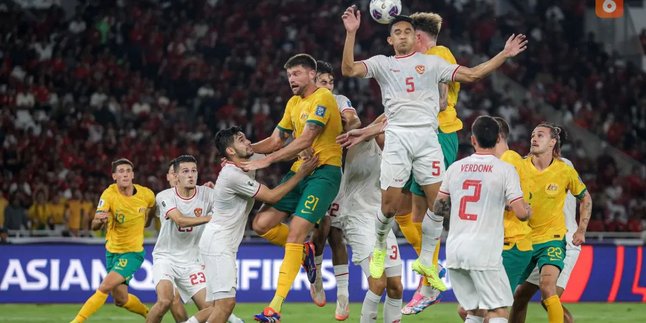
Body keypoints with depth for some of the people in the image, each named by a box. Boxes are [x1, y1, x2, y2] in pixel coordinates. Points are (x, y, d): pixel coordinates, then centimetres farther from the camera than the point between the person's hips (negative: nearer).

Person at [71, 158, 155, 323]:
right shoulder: (109, 194, -16)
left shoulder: (146, 194, -12)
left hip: (133, 252, -2)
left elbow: (152, 208, 16)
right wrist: (99, 220, -48)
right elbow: (94, 226, -28)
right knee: (121, 300, 11)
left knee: (104, 287, -20)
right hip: (112, 251, 2)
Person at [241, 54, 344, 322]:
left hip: (324, 172, -9)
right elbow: (276, 140, 17)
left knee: (295, 234, -17)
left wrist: (266, 160, -23)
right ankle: (305, 249, 22)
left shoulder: (322, 98, -12)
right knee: (261, 223, -3)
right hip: (299, 171, 9)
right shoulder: (294, 103, 15)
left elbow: (305, 140, -21)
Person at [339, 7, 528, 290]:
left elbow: (472, 74, 11)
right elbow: (348, 69, -5)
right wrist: (351, 33, -15)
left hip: (427, 137, 2)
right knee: (389, 205, -7)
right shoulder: (382, 64, 10)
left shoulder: (432, 62, 13)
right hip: (397, 137, -1)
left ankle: (426, 261, 11)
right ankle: (379, 249, 22)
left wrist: (504, 54, 5)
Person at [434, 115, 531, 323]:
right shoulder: (505, 170, -5)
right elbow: (521, 213, -10)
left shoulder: (455, 168, 8)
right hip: (484, 252, -5)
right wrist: (528, 210, 13)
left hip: (454, 251, 5)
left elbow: (438, 208, 14)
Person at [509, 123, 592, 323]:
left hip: (552, 240, -3)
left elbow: (585, 198, 11)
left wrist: (581, 231, 6)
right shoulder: (519, 167, -5)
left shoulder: (566, 171, -5)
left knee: (547, 286, -25)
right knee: (519, 297, 10)